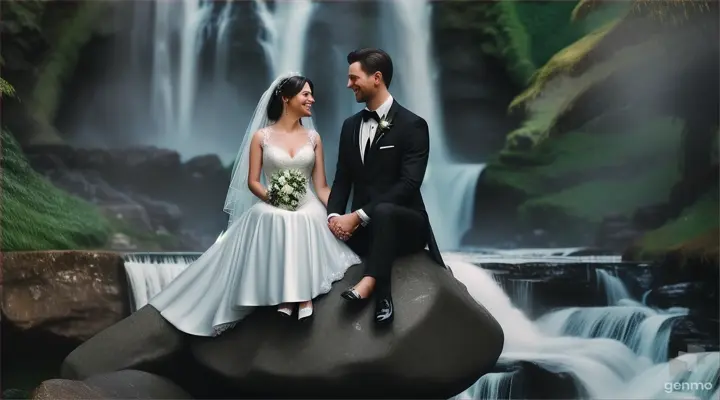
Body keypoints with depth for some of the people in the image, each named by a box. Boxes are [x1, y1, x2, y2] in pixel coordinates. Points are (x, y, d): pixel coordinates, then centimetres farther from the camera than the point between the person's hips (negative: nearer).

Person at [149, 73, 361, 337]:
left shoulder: (313, 137, 13)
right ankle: (287, 293, -38)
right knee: (276, 220, -38)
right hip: (272, 208, -1)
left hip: (307, 206, 2)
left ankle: (302, 293, -39)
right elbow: (252, 182, 4)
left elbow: (321, 186, 8)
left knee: (303, 221, -36)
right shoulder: (261, 136, 7)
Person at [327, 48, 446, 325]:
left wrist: (358, 216, -23)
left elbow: (408, 185, -18)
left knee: (382, 212, -39)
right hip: (363, 228, 6)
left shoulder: (412, 125, -8)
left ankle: (370, 283, -41)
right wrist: (334, 215, -12)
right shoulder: (351, 126, 12)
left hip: (404, 223, -5)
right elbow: (342, 180, 10)